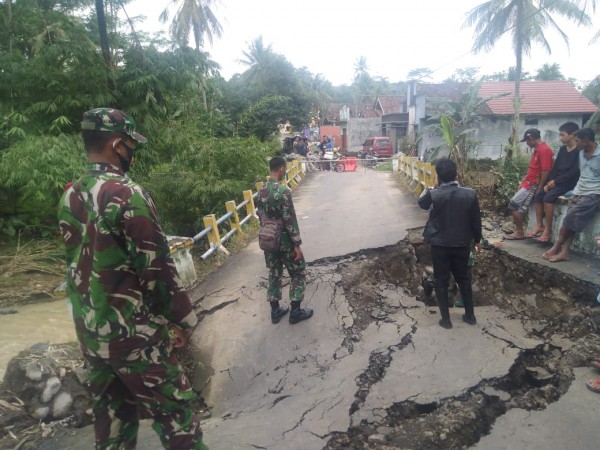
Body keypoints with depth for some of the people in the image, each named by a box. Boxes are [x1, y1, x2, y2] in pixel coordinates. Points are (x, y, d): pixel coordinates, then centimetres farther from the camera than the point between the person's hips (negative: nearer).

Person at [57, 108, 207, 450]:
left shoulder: (69, 198, 6)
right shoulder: (126, 194, -19)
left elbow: (80, 265, 13)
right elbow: (157, 267, -19)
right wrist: (181, 319, -8)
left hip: (90, 334, 8)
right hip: (133, 334, -8)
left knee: (112, 420, 20)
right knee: (176, 416, 6)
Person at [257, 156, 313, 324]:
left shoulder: (262, 190, 3)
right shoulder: (284, 190, -21)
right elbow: (290, 220, -22)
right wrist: (297, 244, -17)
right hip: (285, 241, -7)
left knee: (274, 274, 17)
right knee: (298, 274, 8)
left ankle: (275, 311, 25)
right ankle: (295, 312, 14)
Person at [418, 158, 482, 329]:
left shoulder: (433, 195, -17)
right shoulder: (470, 194, -11)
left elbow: (422, 203, 7)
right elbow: (476, 220, -1)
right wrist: (477, 240, 14)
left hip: (439, 245, -2)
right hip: (462, 244, 3)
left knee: (441, 281, 11)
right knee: (464, 279, 20)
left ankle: (446, 319, 17)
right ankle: (470, 315, 31)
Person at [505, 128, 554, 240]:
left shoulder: (544, 150, -17)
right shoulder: (537, 149, 15)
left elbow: (546, 171, -21)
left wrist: (539, 189, -20)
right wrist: (523, 183, 16)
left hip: (533, 185, -10)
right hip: (528, 183, 10)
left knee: (514, 205, -9)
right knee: (518, 206, 10)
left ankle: (519, 232, -1)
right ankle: (518, 231, 15)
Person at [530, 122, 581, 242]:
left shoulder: (579, 151, -11)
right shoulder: (562, 149, 13)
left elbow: (575, 171, -18)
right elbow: (555, 167, 11)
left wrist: (556, 181, -18)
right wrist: (549, 182, -3)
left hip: (569, 182, -8)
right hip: (556, 181, 8)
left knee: (548, 197, -27)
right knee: (538, 196, -10)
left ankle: (548, 229, -21)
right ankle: (540, 225, -5)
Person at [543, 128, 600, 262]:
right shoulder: (582, 153, 10)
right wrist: (577, 190, 12)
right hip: (579, 191, 7)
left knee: (570, 217, -17)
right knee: (571, 221, -8)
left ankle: (556, 247, -4)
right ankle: (564, 252, -14)